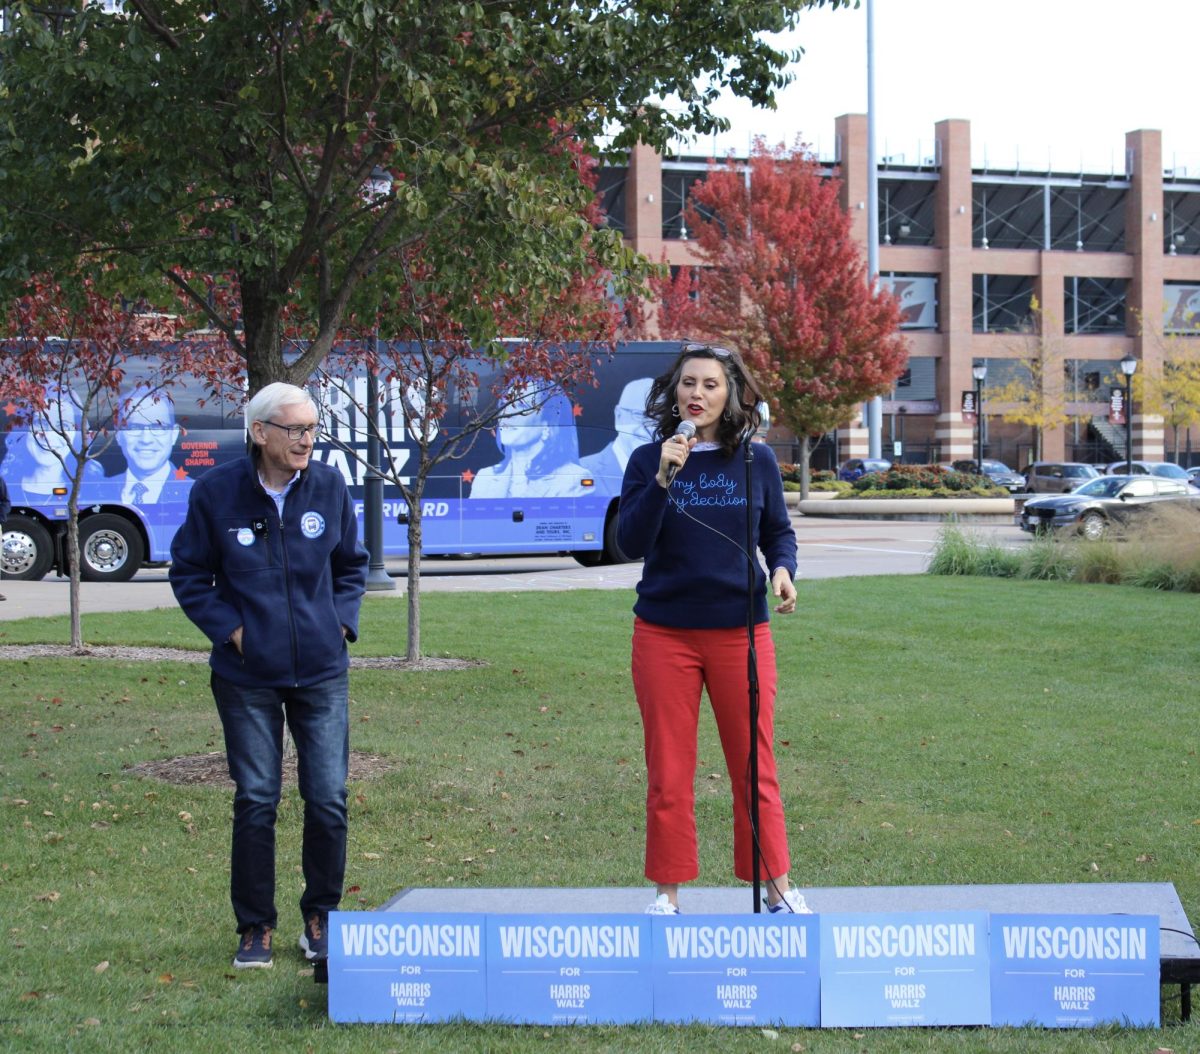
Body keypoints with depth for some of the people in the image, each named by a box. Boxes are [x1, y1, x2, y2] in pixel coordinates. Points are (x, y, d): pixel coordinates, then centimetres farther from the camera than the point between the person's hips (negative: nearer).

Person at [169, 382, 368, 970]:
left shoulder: (329, 487, -1)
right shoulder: (216, 493, -7)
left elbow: (351, 564, 14)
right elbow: (189, 574, 3)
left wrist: (341, 621, 1)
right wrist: (229, 629, -7)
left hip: (321, 672, 2)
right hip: (248, 676, -2)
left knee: (328, 800, 2)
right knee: (255, 801, 2)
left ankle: (320, 919, 21)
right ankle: (254, 927, 17)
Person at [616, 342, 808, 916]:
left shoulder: (756, 460, 3)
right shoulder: (648, 460, 1)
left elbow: (779, 532, 11)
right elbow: (630, 542, -9)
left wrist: (783, 569, -10)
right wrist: (664, 479, -20)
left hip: (740, 632, 0)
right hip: (664, 635, 0)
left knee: (754, 768, 5)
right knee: (668, 774, 5)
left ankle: (777, 886, 17)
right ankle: (667, 892, 16)